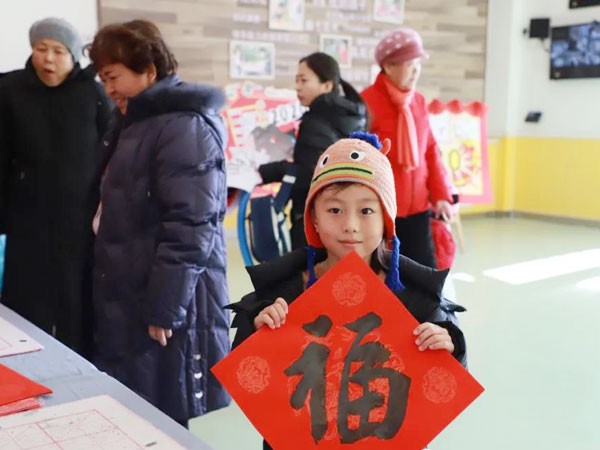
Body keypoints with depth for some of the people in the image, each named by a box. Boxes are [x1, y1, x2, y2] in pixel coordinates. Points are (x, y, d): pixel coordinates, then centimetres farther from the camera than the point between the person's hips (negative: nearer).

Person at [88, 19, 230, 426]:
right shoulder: (137, 123, 15)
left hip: (168, 300, -10)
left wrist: (164, 307, -21)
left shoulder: (186, 127, -17)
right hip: (132, 295, 10)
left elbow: (191, 225, -23)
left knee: (172, 416, 2)